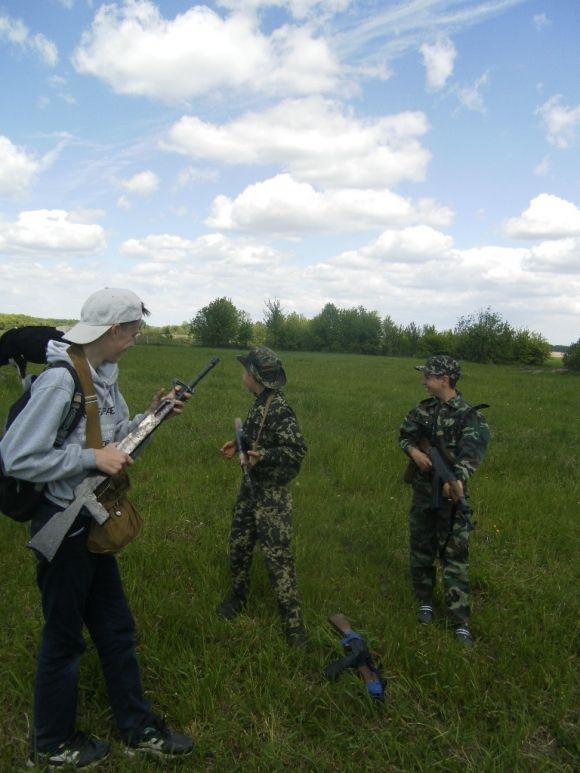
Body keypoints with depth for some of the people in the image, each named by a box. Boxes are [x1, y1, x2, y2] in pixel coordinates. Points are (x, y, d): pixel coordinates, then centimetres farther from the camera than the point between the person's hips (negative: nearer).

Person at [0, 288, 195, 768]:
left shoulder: (104, 376, 4)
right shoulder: (59, 380, -24)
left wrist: (150, 416, 0)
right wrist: (94, 459, -24)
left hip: (94, 521, 9)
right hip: (63, 525, -8)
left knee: (116, 628, 17)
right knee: (64, 638, 11)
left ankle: (140, 730, 34)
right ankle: (53, 745, 35)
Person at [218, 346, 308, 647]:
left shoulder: (279, 409, -22)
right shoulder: (259, 404, 6)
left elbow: (297, 450, -23)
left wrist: (263, 456, -30)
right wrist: (236, 445, 7)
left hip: (272, 493, -9)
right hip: (250, 486, 9)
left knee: (276, 555, -4)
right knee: (238, 544, 19)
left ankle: (292, 621, 8)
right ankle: (237, 596, 40)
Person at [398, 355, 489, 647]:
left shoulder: (468, 415, -15)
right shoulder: (424, 409, 3)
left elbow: (471, 452, -29)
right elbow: (405, 435, 10)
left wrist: (458, 479, -47)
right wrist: (414, 450, -14)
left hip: (450, 493, -5)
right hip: (422, 491, 5)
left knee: (454, 556, -1)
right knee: (421, 549, 15)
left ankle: (461, 623, 7)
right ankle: (425, 600, 35)